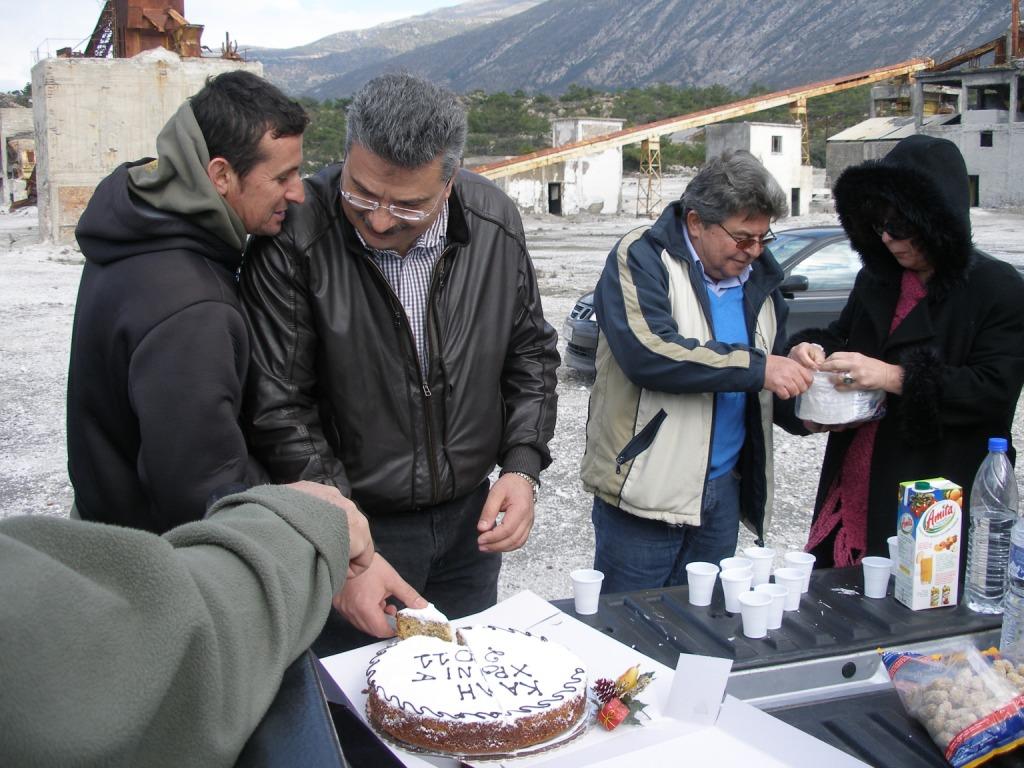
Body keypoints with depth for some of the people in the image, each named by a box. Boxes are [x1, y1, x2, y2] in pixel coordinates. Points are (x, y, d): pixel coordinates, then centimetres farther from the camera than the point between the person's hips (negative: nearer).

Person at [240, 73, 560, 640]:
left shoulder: (494, 221, -9)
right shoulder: (295, 237, -22)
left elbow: (530, 351, 5)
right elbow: (279, 411, -20)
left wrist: (522, 466, -8)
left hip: (469, 519, 4)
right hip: (353, 526, -4)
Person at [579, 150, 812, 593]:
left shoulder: (757, 275, 10)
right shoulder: (640, 258, -11)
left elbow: (776, 353, 22)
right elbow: (647, 351, -27)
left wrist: (796, 366, -1)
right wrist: (756, 367, -25)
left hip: (723, 488, 6)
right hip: (645, 487, -6)